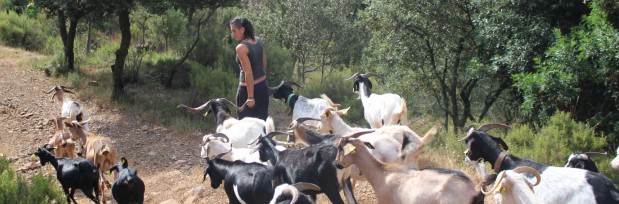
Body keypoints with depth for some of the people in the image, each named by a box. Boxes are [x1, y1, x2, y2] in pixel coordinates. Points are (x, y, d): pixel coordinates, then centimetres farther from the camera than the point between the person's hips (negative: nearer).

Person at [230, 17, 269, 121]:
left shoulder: (241, 48, -21)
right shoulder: (258, 41, 2)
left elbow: (249, 73, -23)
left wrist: (250, 97, -20)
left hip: (248, 88, -7)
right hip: (263, 86, 7)